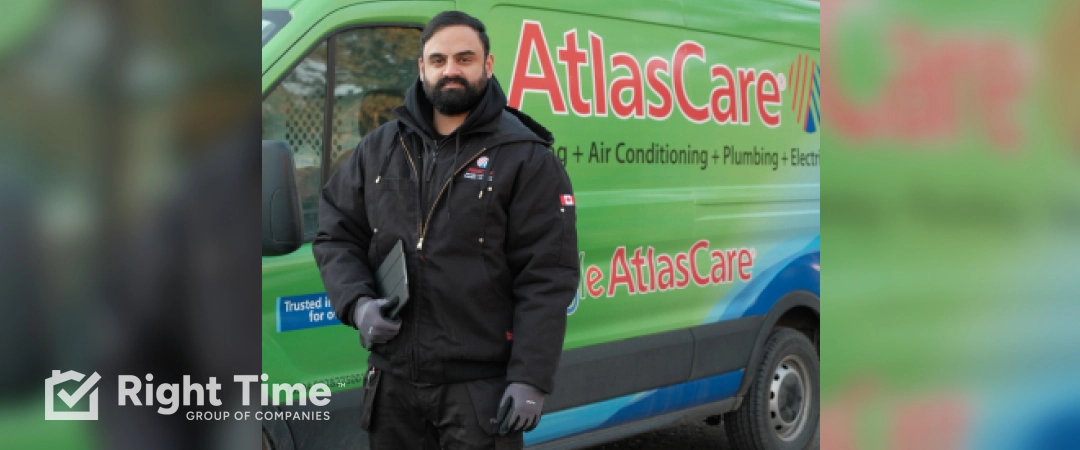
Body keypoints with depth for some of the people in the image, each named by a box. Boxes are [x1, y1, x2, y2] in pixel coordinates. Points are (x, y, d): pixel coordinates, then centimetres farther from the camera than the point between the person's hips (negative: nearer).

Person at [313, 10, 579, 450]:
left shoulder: (526, 158, -5)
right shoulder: (379, 148, 9)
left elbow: (547, 278, -10)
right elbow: (335, 235, 14)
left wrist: (530, 379, -16)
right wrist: (357, 302, -6)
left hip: (481, 388, -4)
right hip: (392, 379, 5)